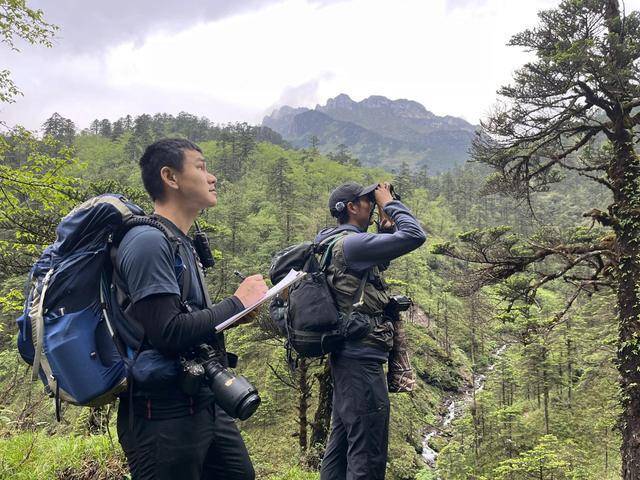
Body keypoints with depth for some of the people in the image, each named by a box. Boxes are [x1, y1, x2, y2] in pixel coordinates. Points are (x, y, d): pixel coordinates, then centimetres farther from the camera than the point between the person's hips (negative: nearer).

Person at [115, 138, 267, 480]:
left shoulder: (181, 243, 14)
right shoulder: (148, 241, -15)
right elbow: (168, 334, -23)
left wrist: (235, 313, 2)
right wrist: (236, 304, -13)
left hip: (205, 403, 9)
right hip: (163, 415, -9)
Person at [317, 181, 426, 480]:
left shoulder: (336, 244, 14)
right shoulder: (351, 243, -16)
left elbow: (379, 261, 26)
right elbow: (415, 237, -20)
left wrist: (386, 222, 14)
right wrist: (389, 203, -5)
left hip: (346, 359, 11)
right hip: (362, 361, -11)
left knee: (340, 448, 17)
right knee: (368, 456, -4)